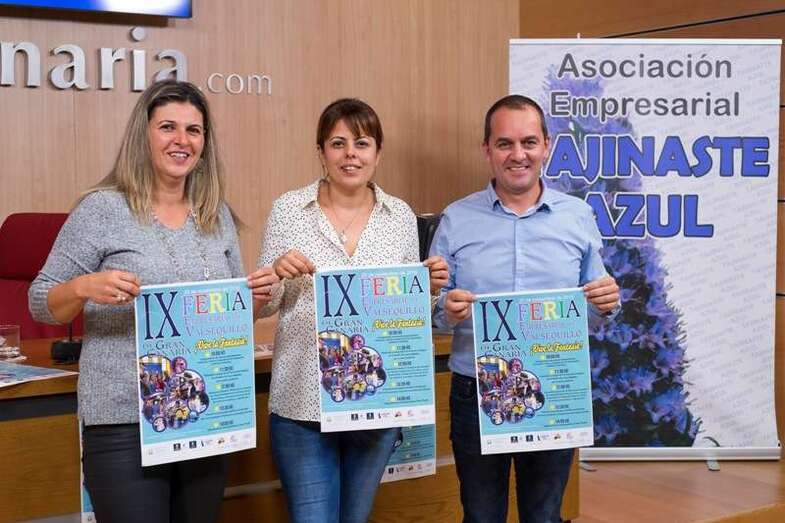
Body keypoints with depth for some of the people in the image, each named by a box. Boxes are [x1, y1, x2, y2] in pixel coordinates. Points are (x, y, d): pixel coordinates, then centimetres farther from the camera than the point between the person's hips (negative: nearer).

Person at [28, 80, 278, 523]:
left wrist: (256, 297, -4)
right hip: (124, 422, -5)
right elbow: (41, 303, -2)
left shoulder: (219, 215, 9)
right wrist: (84, 288, -22)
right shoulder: (102, 209, -6)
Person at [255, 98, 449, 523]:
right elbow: (262, 306, 2)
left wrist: (429, 286, -9)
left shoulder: (401, 216, 5)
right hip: (302, 399, -2)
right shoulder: (288, 209, -1)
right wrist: (277, 274, -19)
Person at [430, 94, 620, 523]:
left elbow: (591, 312, 8)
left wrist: (605, 304, -14)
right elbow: (430, 308, 2)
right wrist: (447, 310, -20)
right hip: (475, 395, 0)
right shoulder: (456, 219, 0)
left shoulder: (578, 217, 3)